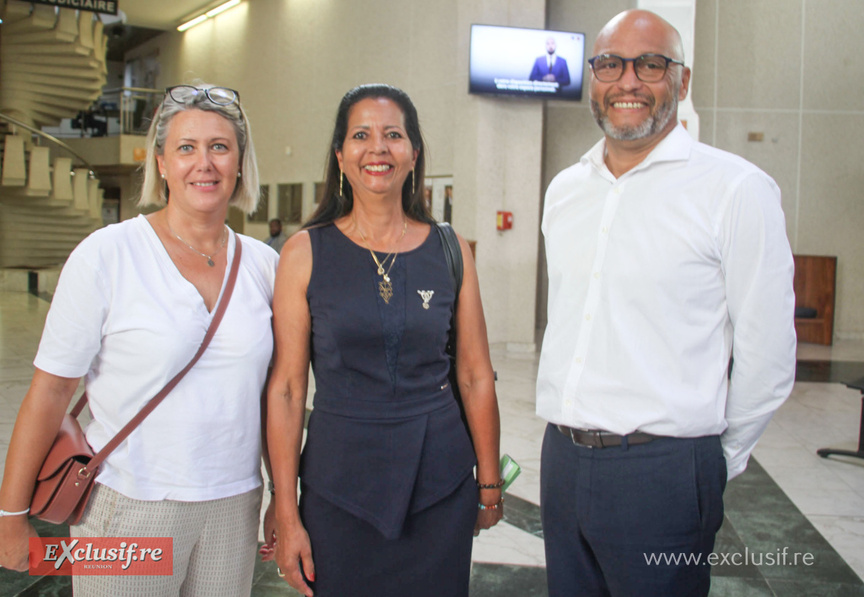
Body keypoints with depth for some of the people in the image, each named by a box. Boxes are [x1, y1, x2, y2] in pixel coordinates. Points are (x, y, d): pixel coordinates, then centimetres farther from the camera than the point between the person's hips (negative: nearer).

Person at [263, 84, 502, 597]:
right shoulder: (306, 252, -3)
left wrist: (490, 486, 7)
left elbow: (476, 377, 5)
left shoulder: (450, 250, 1)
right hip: (338, 483, -1)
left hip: (440, 483, 2)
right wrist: (287, 516, -5)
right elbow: (287, 388, -4)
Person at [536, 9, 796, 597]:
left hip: (661, 475, -5)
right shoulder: (564, 190, 9)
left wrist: (717, 462, 2)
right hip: (561, 460, 6)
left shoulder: (736, 189, -10)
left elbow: (767, 355, -7)